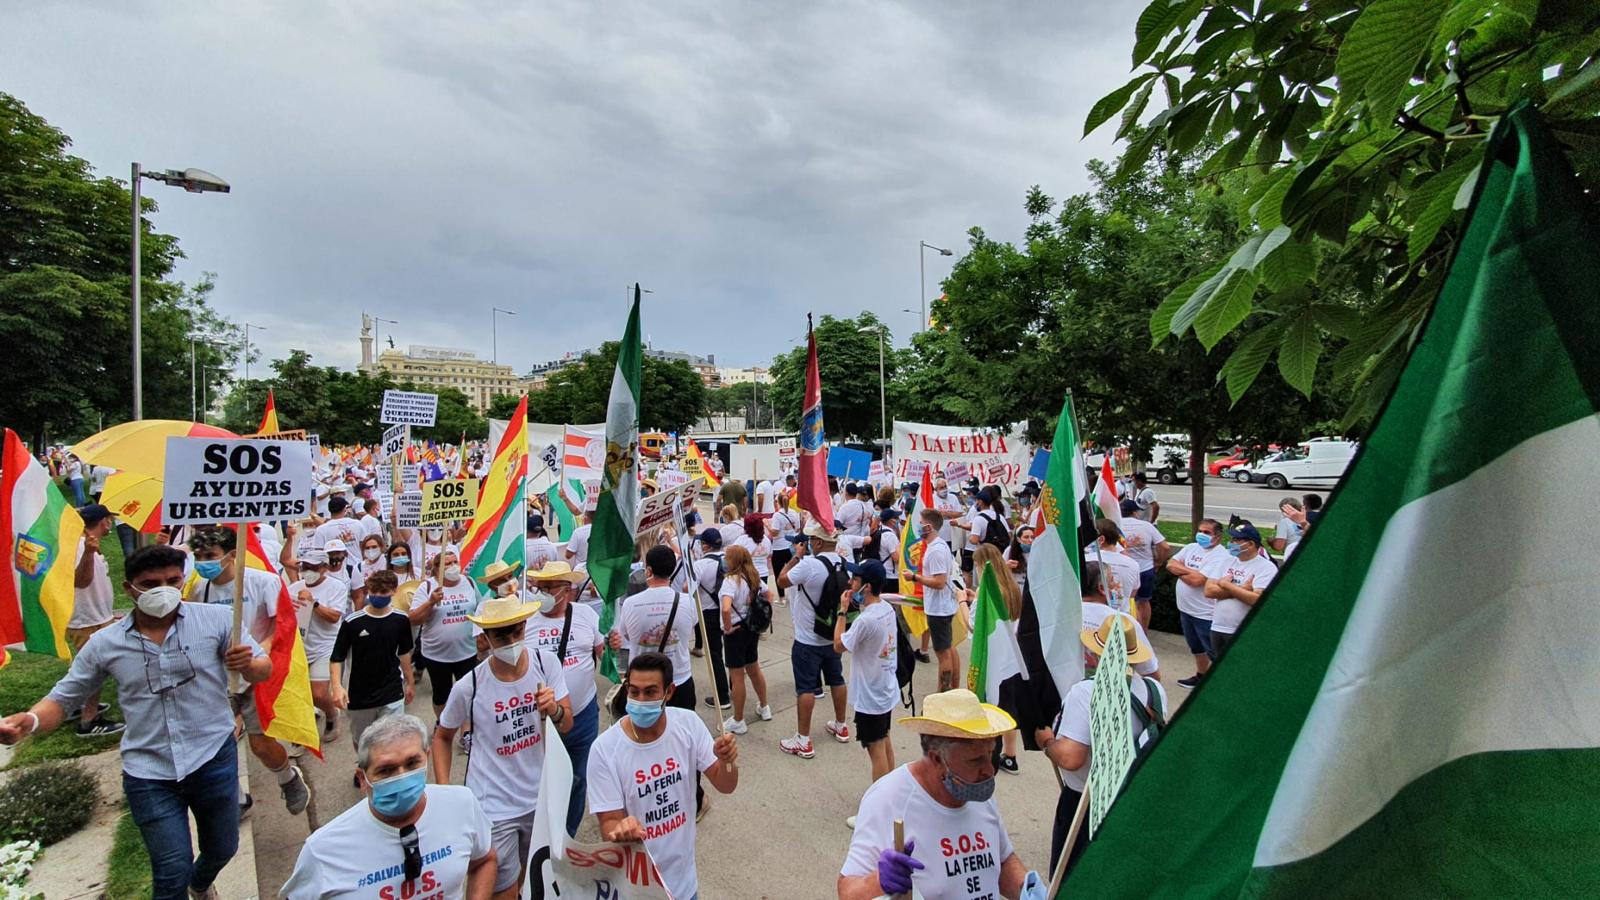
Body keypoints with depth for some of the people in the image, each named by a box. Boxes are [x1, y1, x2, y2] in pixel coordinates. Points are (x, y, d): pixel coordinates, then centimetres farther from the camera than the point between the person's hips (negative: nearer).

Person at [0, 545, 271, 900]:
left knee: (222, 849, 20)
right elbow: (63, 699, 7)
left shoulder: (217, 619, -10)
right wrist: (30, 721, -16)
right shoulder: (104, 644, -2)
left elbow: (264, 670, -7)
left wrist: (246, 664, -31)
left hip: (214, 759, 0)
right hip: (148, 773, 0)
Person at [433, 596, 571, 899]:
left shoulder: (546, 663, -13)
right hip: (493, 807, -3)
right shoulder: (469, 687, -18)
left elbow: (567, 725, -7)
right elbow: (442, 737, 0)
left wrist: (554, 709, -28)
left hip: (539, 798, 3)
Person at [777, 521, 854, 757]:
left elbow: (782, 581, -13)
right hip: (834, 635, 7)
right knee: (836, 680, 20)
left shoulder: (809, 564, -25)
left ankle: (803, 742, 8)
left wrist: (797, 556, -4)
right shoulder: (844, 564, -2)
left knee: (806, 688, 1)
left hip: (808, 640, -7)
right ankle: (840, 727, 36)